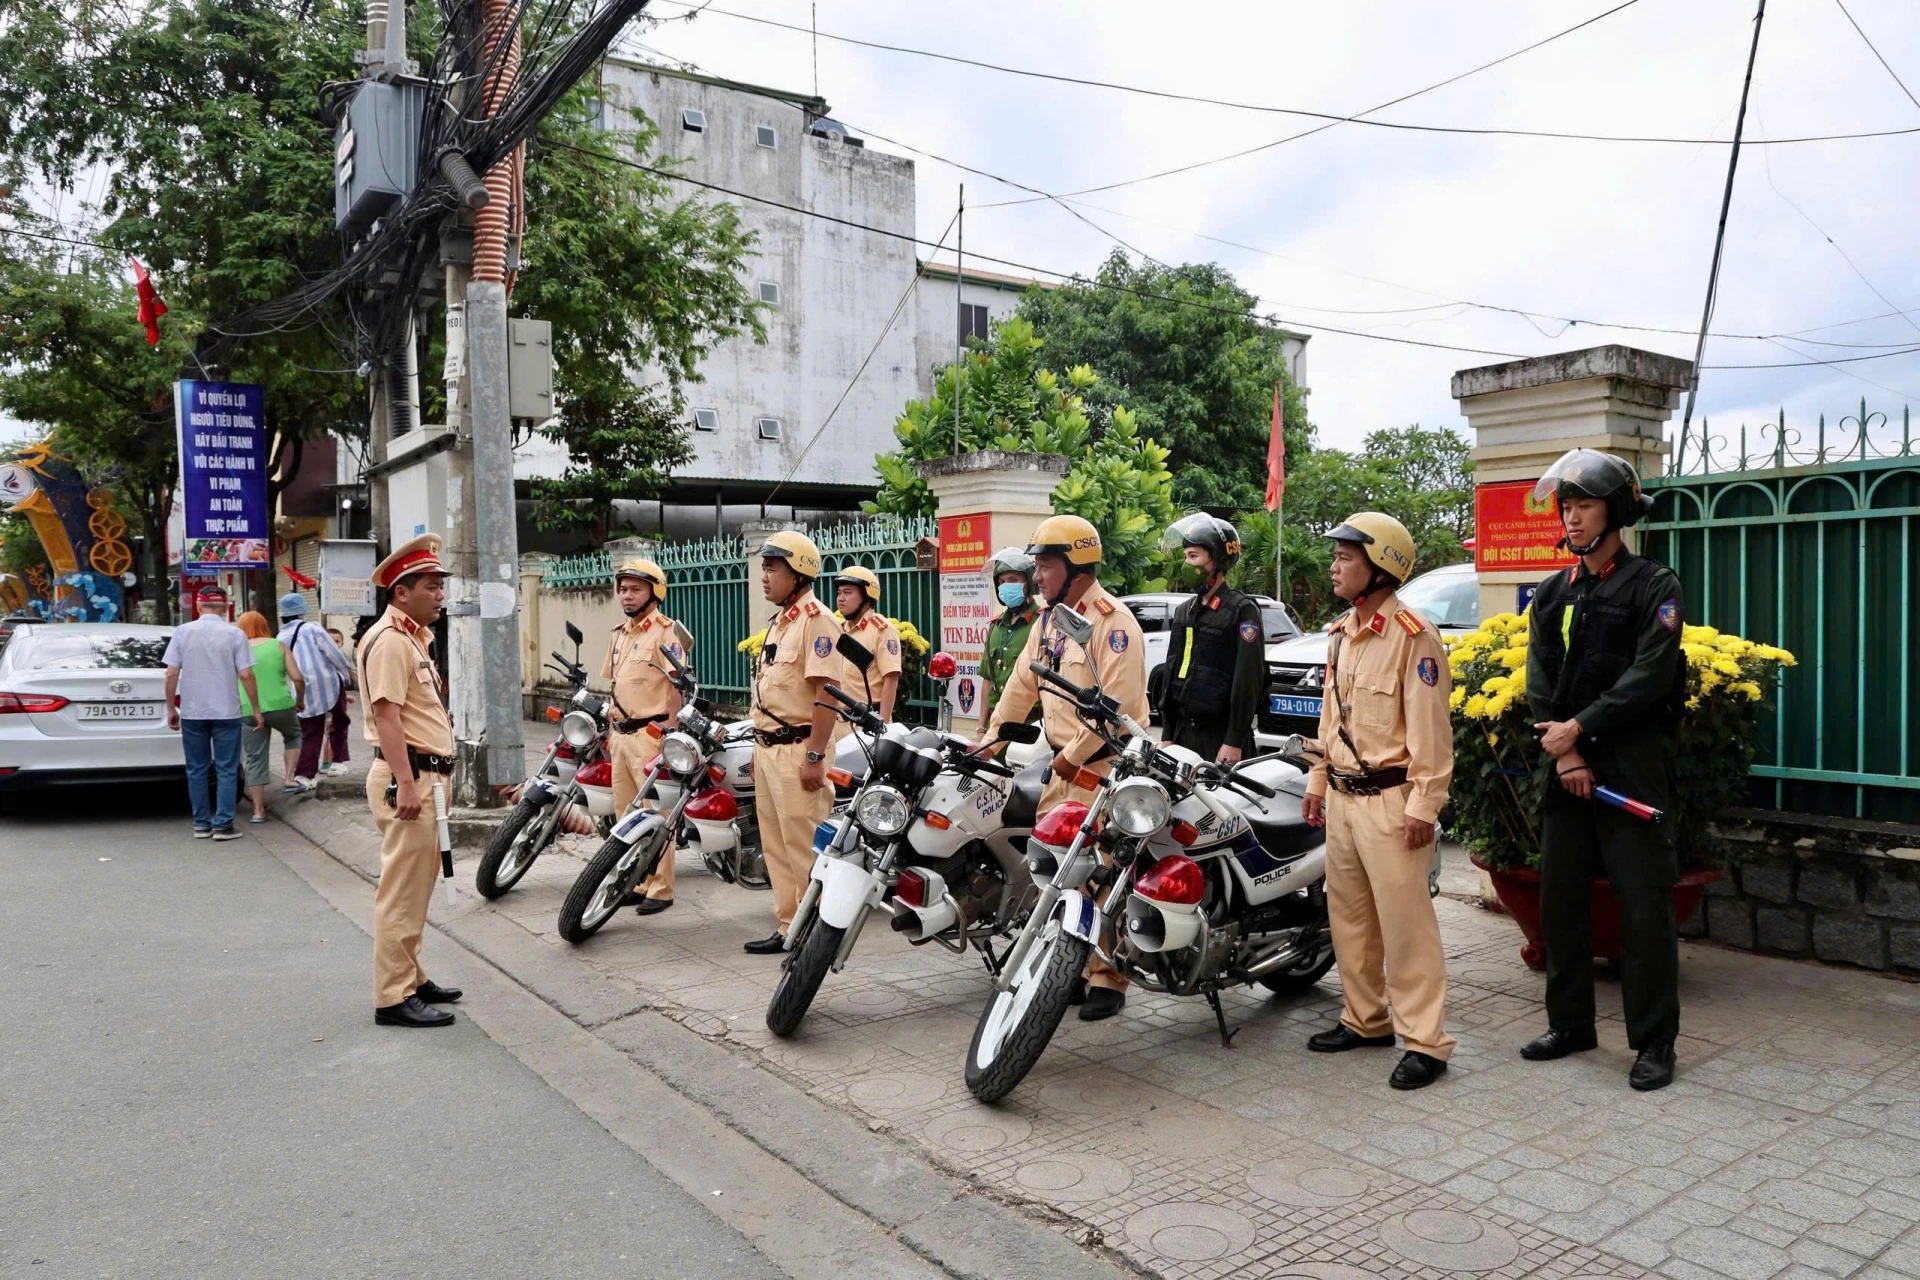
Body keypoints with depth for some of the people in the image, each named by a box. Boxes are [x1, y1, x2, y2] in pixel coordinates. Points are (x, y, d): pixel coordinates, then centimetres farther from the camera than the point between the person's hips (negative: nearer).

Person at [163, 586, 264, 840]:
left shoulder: (182, 633, -1)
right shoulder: (234, 634, -6)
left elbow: (171, 674, -2)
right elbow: (245, 675, -8)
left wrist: (171, 708, 9)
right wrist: (257, 709, 0)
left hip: (192, 713, 2)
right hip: (226, 713, -2)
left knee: (197, 770, 12)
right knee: (226, 770, 4)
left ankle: (201, 824, 15)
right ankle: (223, 825, 1)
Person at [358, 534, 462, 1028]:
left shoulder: (416, 638, 19)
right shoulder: (389, 639, -13)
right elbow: (387, 714, -21)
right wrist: (406, 783, -26)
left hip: (427, 777, 11)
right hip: (408, 778, -11)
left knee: (417, 885, 17)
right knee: (401, 890, -7)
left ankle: (410, 978, 28)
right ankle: (394, 998, -2)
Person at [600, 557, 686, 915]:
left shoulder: (666, 632, -8)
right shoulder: (620, 634, 17)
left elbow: (676, 688, -13)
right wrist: (610, 730, 20)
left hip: (650, 734, -8)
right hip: (622, 735, 9)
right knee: (625, 815, 12)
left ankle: (660, 889, 0)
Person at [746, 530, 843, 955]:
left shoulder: (816, 620, -13)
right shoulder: (779, 622, 17)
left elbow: (826, 692, -20)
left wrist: (815, 756, -23)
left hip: (797, 750, -10)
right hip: (769, 749, 10)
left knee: (805, 848, -6)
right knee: (776, 847, 14)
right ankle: (789, 927, 22)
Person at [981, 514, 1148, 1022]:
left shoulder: (1111, 620, -13)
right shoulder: (1049, 621, 16)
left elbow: (1118, 700, -21)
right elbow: (1022, 683, 21)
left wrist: (1075, 754, -19)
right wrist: (991, 737, 18)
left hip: (1106, 765, -9)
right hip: (1065, 765, 9)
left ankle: (1107, 979, 3)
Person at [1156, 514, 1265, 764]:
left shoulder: (1242, 609, -7)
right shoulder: (1185, 611, 16)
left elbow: (1248, 680, -13)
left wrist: (1235, 741, -17)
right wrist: (1168, 734, 14)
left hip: (1221, 735, -7)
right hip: (1184, 733, 7)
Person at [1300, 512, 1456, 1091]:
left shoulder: (1413, 636, -14)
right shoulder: (1341, 633, 13)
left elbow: (1430, 729, -16)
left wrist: (1423, 805, -19)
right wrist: (1318, 781, 19)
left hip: (1390, 799, -9)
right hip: (1343, 797, 9)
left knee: (1405, 920, -5)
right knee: (1348, 914, 15)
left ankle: (1424, 1041, 4)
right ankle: (1365, 1019, 29)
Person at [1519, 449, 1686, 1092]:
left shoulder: (1654, 586, -2)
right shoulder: (1553, 594, 13)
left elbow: (1648, 677, -13)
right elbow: (1539, 682, 5)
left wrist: (1580, 727, -15)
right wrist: (1563, 751, -8)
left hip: (1633, 766, -5)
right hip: (1567, 769, 5)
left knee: (1644, 907, -2)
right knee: (1559, 901, 10)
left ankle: (1654, 1042, 11)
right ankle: (1570, 1024, 24)